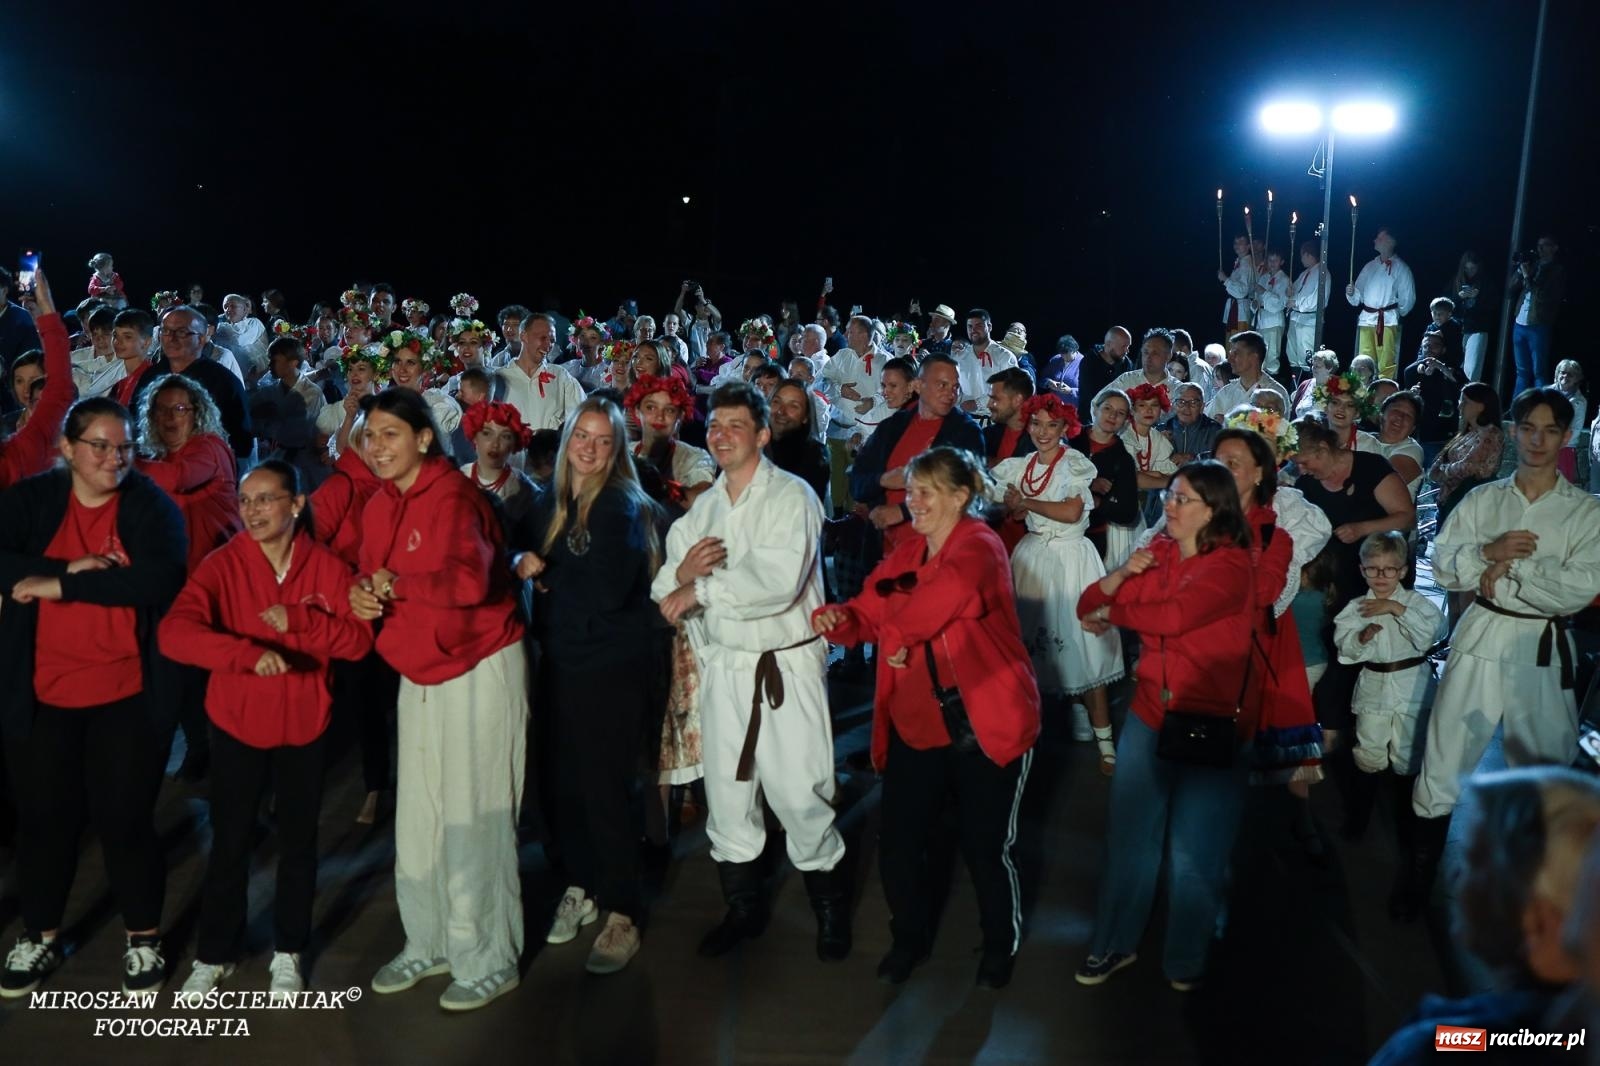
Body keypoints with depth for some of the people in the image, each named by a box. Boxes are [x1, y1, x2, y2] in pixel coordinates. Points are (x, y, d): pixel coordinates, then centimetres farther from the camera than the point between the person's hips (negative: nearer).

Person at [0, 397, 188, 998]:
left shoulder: (152, 506, -6)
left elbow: (161, 578, -21)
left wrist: (57, 585, -21)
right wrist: (73, 567, -23)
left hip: (128, 695, -2)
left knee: (126, 818, 5)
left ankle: (144, 940, 24)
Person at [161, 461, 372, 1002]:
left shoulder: (327, 566, -8)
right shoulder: (223, 564, -13)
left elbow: (360, 639, -10)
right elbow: (174, 631, -27)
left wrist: (298, 620, -26)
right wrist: (249, 652, -42)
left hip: (305, 723, 1)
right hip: (237, 722, -1)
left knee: (298, 840, 12)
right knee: (230, 842, 9)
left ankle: (288, 952, 29)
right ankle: (214, 956, 27)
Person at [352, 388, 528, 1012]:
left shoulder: (452, 498, -19)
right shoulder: (379, 506, 7)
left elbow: (470, 580, -35)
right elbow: (372, 575, 11)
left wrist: (396, 584, -25)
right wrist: (362, 594, -11)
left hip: (478, 669, -8)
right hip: (419, 674, 8)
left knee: (473, 818, 0)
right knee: (418, 815, 14)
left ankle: (488, 960, 16)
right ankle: (429, 943, 32)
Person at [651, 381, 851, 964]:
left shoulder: (792, 495, -8)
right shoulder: (703, 507, 12)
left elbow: (781, 580, -21)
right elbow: (666, 588, 7)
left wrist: (701, 590, -16)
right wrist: (682, 571, -16)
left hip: (787, 665, -5)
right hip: (723, 667, 6)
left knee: (798, 792, -2)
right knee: (726, 792, 12)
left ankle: (830, 907, 20)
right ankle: (743, 909, 30)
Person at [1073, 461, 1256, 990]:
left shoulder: (1232, 565, -13)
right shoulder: (1158, 551, 3)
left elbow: (1173, 615, -27)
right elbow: (1090, 608, 2)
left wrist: (1112, 614, -12)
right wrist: (1120, 575, -17)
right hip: (1149, 714, 5)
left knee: (1193, 852, 6)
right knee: (1128, 835, 12)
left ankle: (1186, 960, 28)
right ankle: (1114, 942, 29)